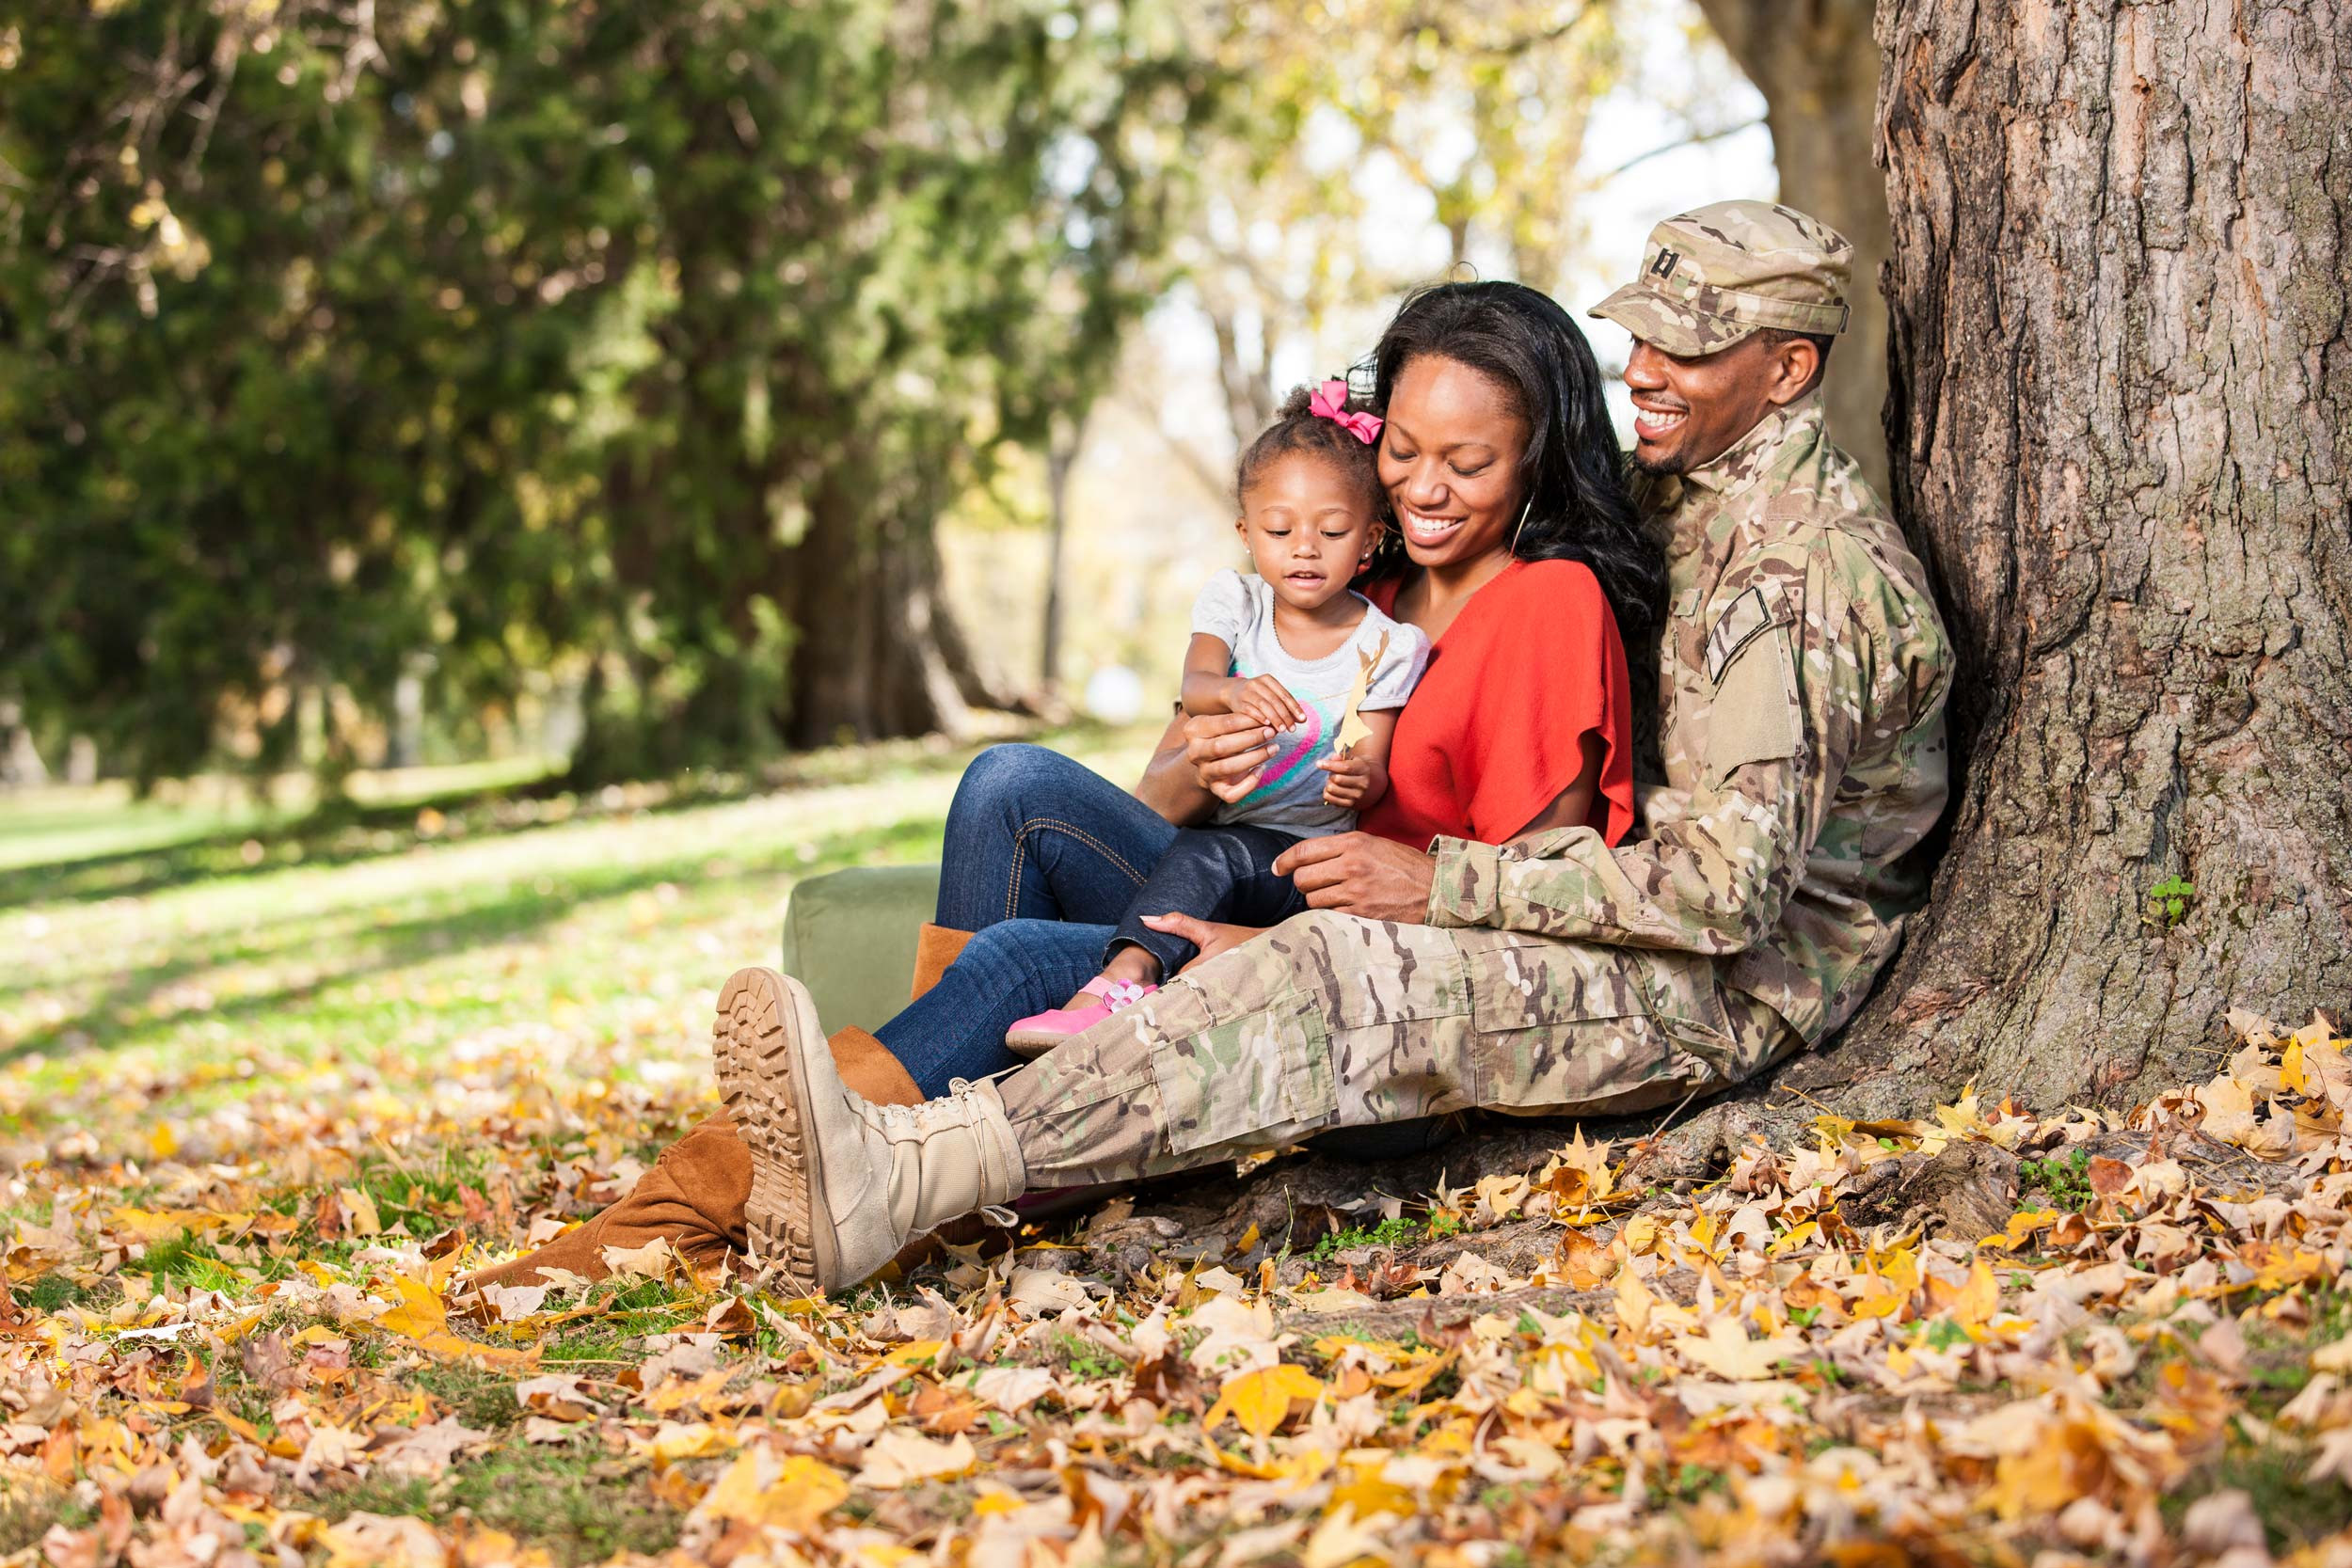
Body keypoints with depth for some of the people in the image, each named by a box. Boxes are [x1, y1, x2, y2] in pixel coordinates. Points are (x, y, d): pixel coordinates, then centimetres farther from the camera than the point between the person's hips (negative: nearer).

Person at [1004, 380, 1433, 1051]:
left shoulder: (1385, 645, 1)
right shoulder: (1234, 602, 8)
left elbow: (1375, 768, -5)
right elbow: (1194, 685, -12)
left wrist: (1359, 779, -32)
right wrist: (1231, 692, -39)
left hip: (1299, 849, -5)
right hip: (1197, 819, 5)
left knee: (1208, 856, -39)